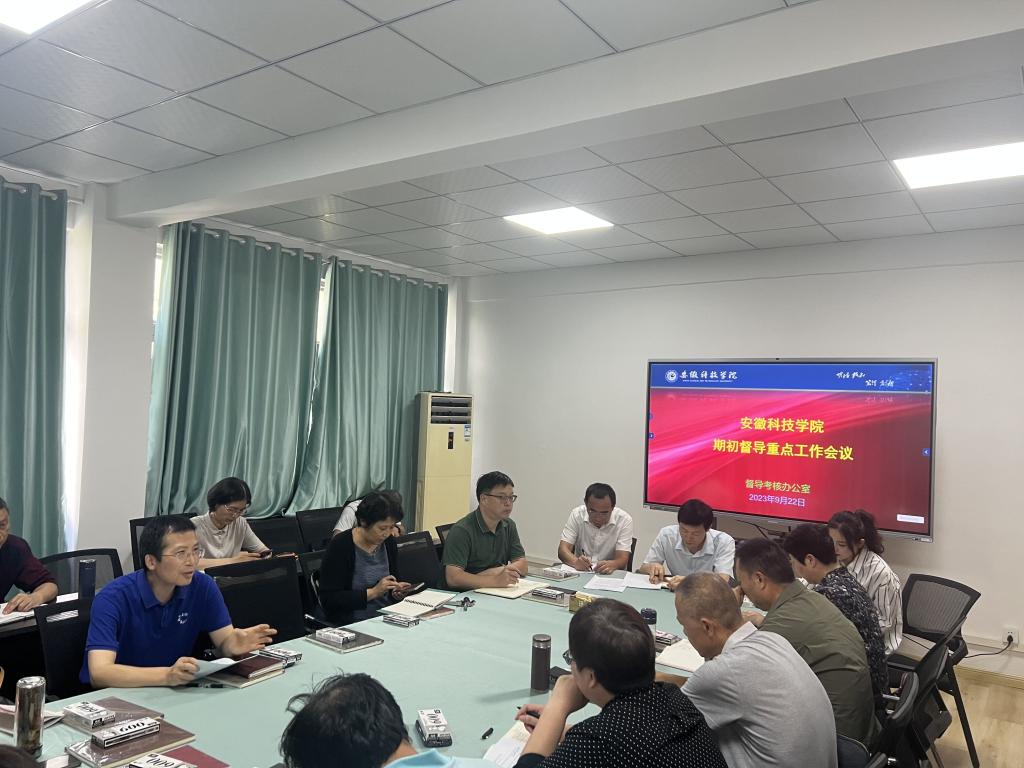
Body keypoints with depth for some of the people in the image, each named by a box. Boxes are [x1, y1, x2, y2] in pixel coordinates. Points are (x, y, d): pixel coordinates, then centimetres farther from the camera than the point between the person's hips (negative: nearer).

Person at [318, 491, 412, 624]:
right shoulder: (340, 546, -14)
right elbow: (328, 599, -16)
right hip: (350, 622, -6)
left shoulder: (389, 542, 4)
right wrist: (373, 592, -21)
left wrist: (396, 590, -3)